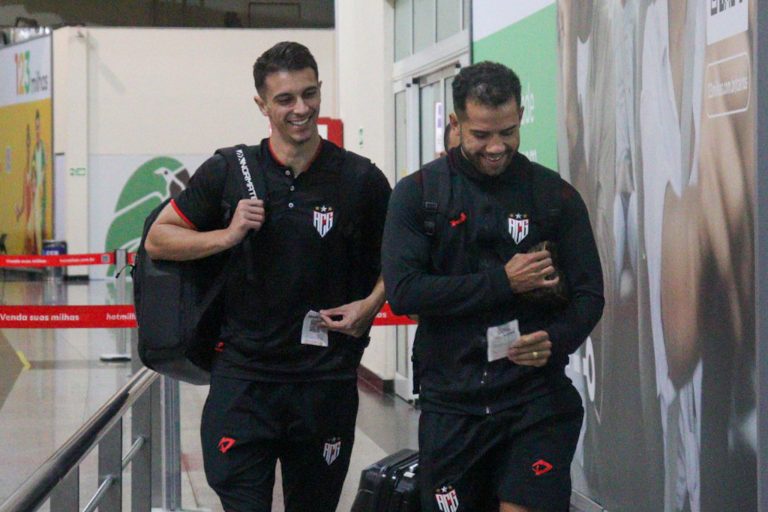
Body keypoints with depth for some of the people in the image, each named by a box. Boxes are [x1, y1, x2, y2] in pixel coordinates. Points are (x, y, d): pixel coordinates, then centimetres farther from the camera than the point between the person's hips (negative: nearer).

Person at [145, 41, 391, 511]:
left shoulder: (362, 181, -1)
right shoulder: (229, 172, 0)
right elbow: (157, 240, 6)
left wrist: (370, 304, -7)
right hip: (244, 372, -1)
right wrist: (226, 236, -9)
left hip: (327, 379, 1)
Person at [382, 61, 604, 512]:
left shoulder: (556, 195, 3)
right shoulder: (418, 194, 1)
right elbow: (402, 291, -10)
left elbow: (588, 296, 3)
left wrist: (555, 341, -19)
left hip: (537, 398, -1)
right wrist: (502, 282, -15)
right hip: (450, 402, 1)